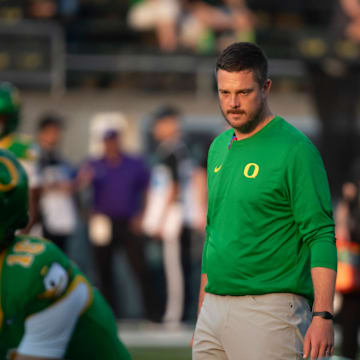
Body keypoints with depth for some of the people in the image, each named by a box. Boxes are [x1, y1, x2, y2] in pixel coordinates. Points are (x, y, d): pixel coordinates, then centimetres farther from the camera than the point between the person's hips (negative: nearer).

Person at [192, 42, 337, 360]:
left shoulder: (295, 149, -8)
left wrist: (322, 316, -21)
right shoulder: (219, 148, 15)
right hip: (214, 307, 7)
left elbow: (320, 236, -12)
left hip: (269, 310, -7)